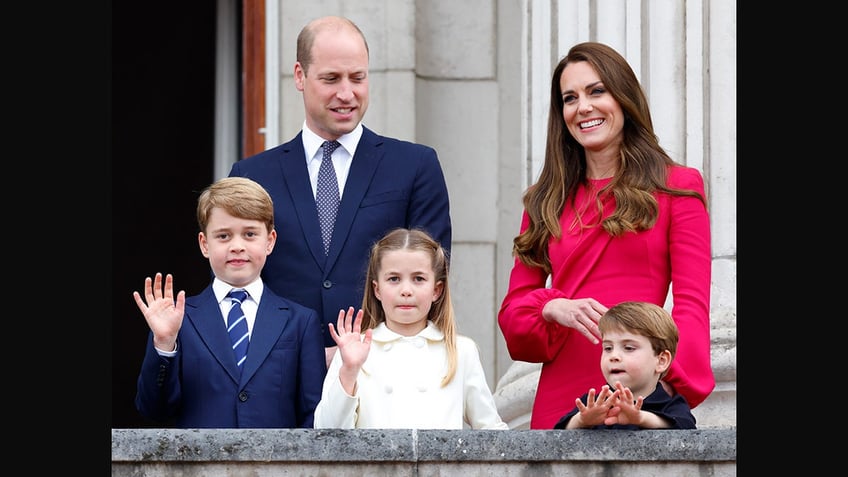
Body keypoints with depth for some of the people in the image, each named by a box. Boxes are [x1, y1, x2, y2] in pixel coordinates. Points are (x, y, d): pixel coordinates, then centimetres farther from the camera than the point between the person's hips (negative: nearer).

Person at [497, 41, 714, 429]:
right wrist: (553, 308, -11)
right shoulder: (546, 201, 17)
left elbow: (692, 303, -4)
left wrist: (665, 376, -21)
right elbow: (513, 306, 13)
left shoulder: (676, 188, 5)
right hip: (559, 401, 3)